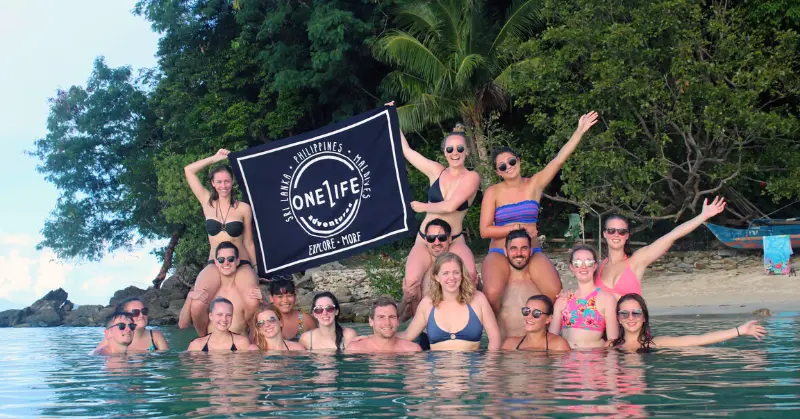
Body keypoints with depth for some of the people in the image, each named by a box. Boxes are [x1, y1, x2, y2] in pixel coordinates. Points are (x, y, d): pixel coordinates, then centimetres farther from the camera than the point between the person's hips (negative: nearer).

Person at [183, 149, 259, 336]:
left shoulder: (243, 208, 4)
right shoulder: (208, 203, 10)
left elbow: (248, 242, 10)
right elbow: (189, 170, 9)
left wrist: (256, 270, 12)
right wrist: (215, 158, 11)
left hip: (241, 264, -1)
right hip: (215, 264, 1)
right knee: (197, 306, -29)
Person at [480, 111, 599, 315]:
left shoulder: (534, 184, 7)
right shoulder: (493, 192, 2)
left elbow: (559, 160, -2)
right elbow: (485, 230, -4)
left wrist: (580, 131, -9)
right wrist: (517, 227, -12)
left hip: (532, 253, 2)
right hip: (500, 254, -2)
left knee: (556, 293, -25)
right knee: (492, 293, -32)